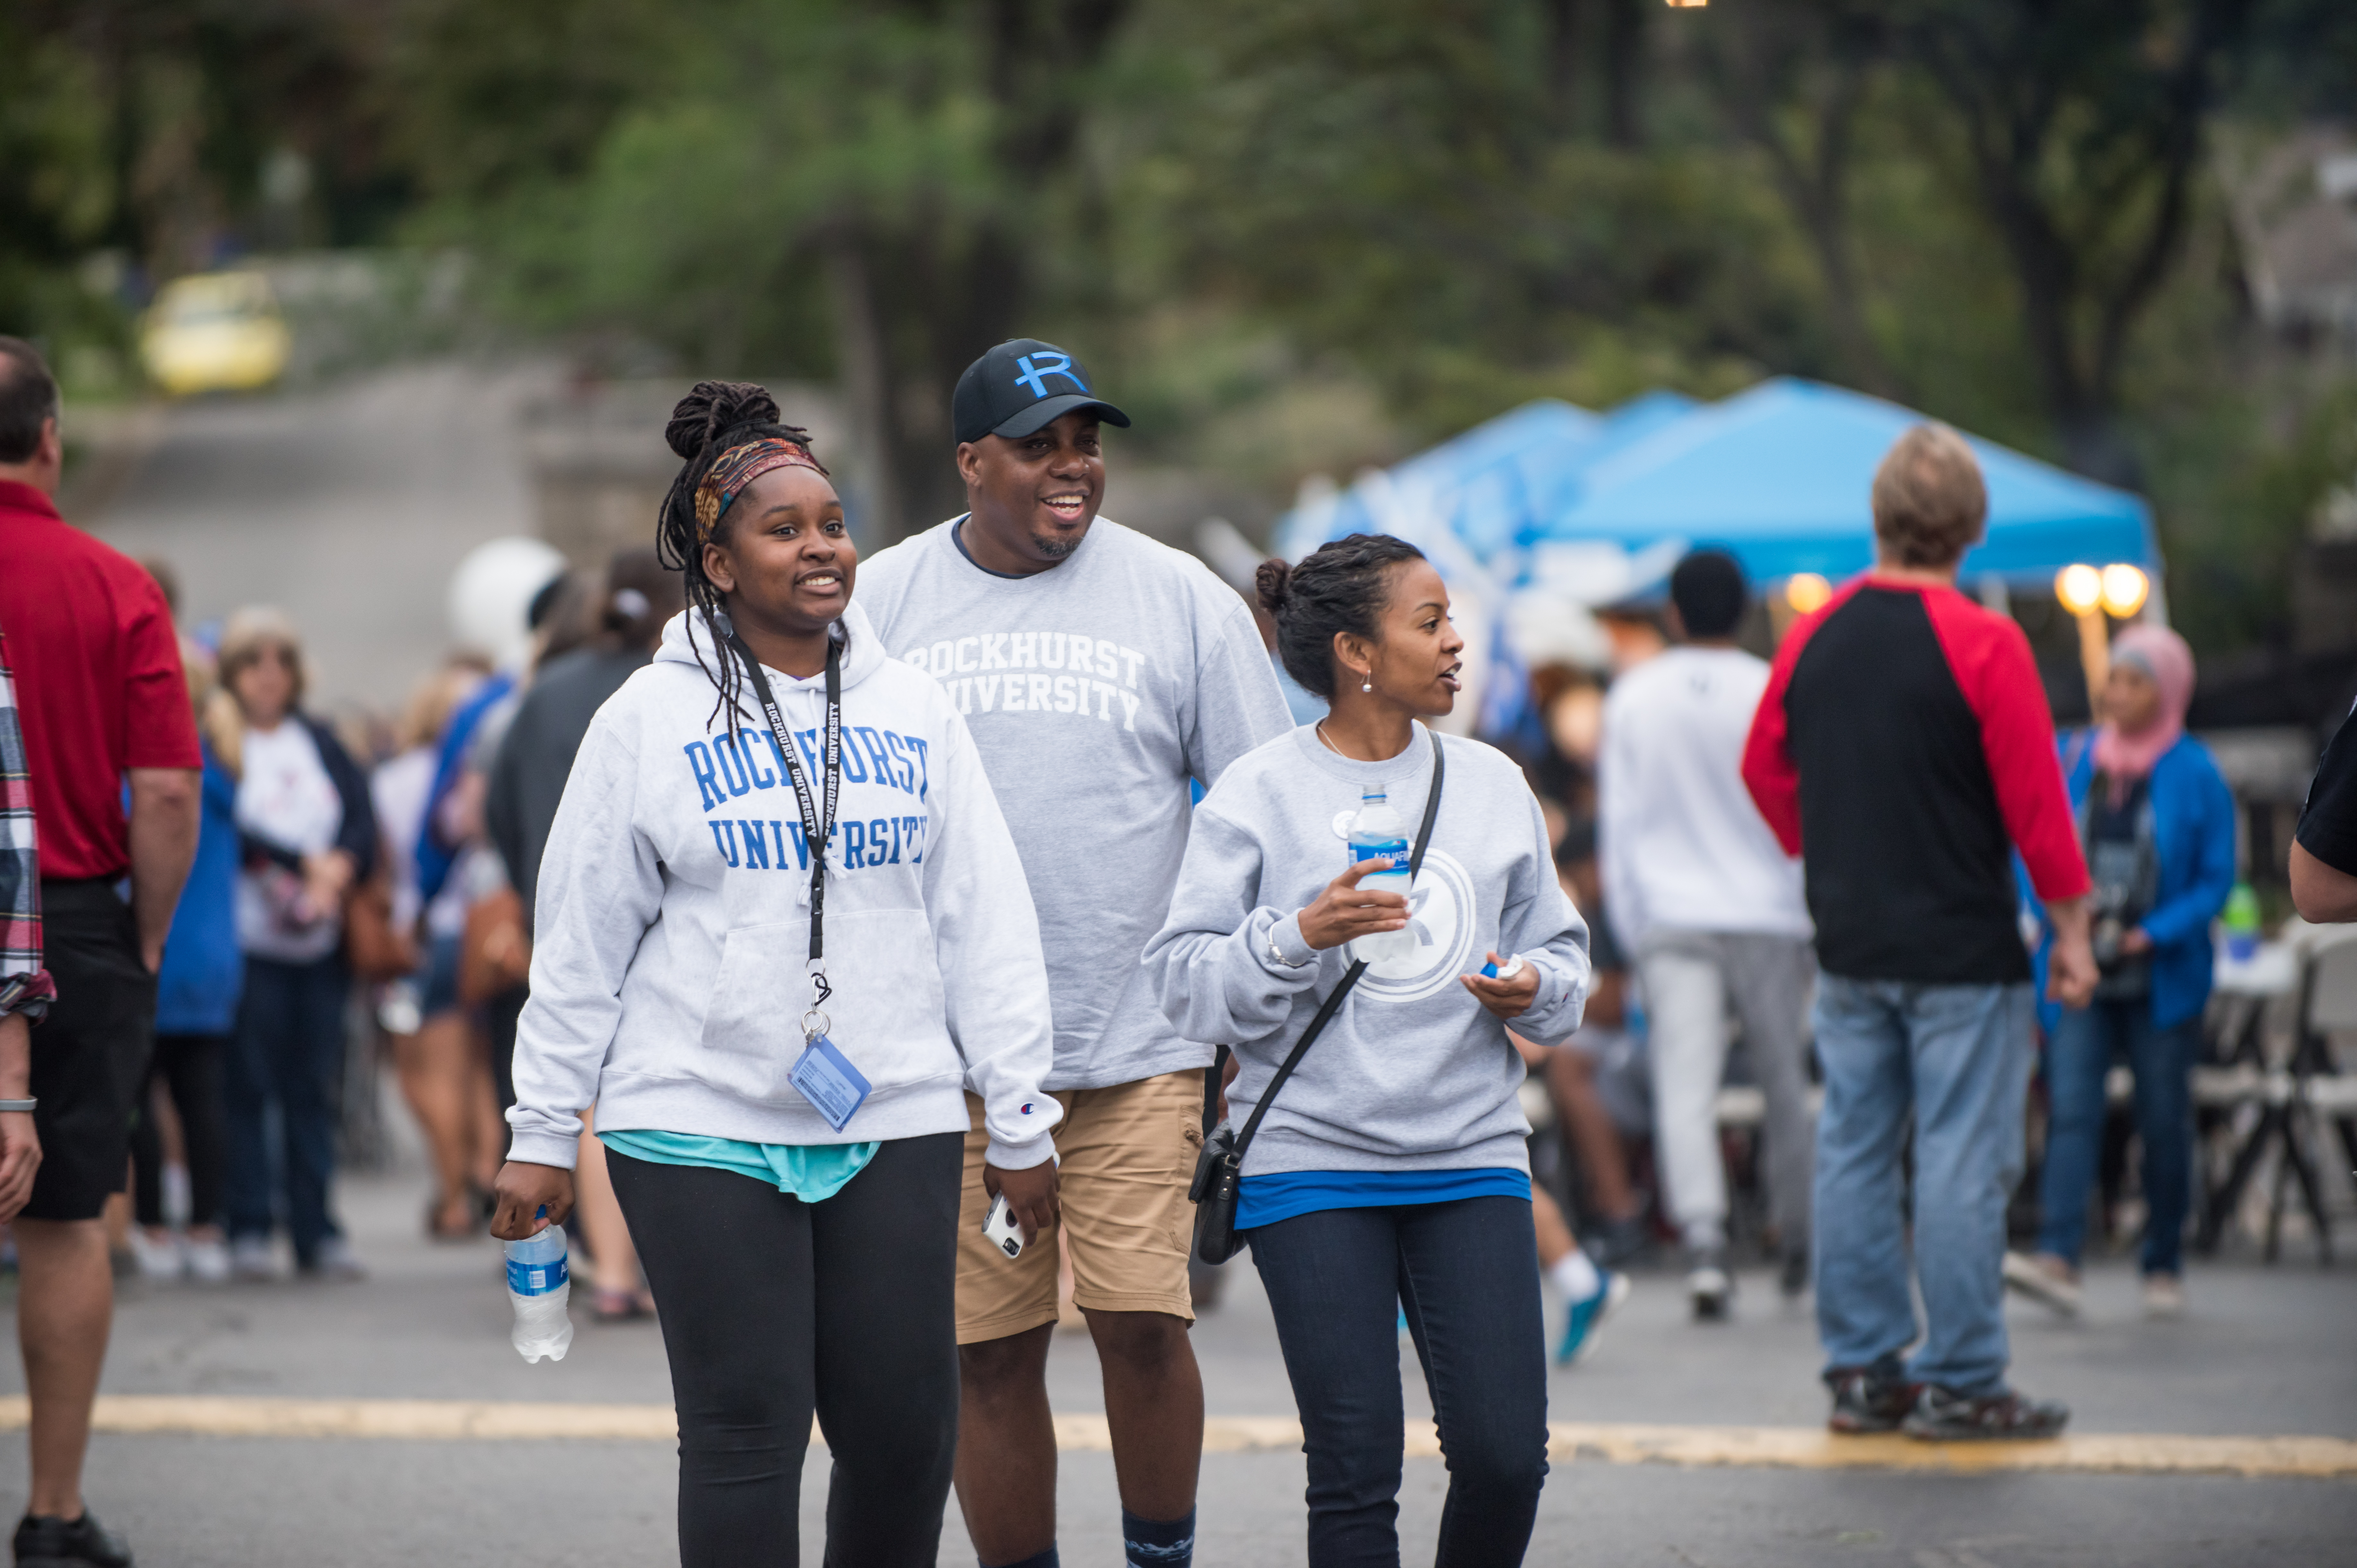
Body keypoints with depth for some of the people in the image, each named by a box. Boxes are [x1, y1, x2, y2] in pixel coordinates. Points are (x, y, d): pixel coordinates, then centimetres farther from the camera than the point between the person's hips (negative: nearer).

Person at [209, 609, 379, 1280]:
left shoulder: (318, 741, 15)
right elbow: (229, 829, -12)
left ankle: (317, 1231, 9)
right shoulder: (217, 740, -1)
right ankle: (248, 1230, 1)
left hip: (321, 943, 5)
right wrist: (305, 865, -13)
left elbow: (362, 817, 5)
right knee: (248, 1086, -4)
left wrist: (342, 867, -13)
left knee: (313, 1089, 6)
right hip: (250, 942, -4)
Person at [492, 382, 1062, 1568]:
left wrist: (1019, 1123, 7)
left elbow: (988, 927, 9)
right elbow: (580, 942, 4)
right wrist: (542, 1135, 3)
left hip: (894, 1125, 3)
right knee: (746, 1428, -4)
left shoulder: (915, 716, 9)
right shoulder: (649, 721, 2)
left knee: (908, 1427, 2)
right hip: (701, 1130, -3)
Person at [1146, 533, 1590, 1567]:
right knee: (1355, 1469, -3)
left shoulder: (1491, 784, 9)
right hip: (1312, 1163, -3)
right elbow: (1182, 979, -5)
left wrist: (1538, 990, -4)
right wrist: (1302, 934, -19)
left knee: (1505, 1452, -5)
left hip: (1471, 1159, 3)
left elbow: (1559, 949, 17)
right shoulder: (1259, 795, -2)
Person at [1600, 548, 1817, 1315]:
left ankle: (1703, 1238, -30)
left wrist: (1629, 923, 14)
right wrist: (1819, 918, 11)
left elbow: (1618, 819, 7)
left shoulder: (1634, 698, 3)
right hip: (1768, 914, 0)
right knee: (1785, 1084, 14)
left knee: (1685, 1087, -10)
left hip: (1670, 916, 0)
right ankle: (1797, 1245, 25)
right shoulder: (1774, 692, -3)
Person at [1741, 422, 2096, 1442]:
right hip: (1962, 951, -6)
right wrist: (2072, 928, -2)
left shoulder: (1812, 639, 4)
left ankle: (1862, 1369, 13)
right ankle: (1959, 1382, -1)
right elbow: (2036, 807, -11)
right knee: (1962, 1160, -2)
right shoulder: (1983, 645, -13)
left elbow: (1762, 768, 15)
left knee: (1854, 1153, 10)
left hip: (1848, 944, 6)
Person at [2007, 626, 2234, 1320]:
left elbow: (2216, 881, -4)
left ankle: (2164, 1268, 17)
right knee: (2071, 1111, -12)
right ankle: (2058, 1259, -23)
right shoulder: (2074, 761, 6)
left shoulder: (2195, 775, -3)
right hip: (2079, 975, 2)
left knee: (2163, 1122, 5)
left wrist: (2154, 935, -16)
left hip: (2162, 980, -2)